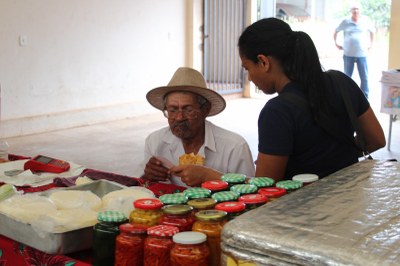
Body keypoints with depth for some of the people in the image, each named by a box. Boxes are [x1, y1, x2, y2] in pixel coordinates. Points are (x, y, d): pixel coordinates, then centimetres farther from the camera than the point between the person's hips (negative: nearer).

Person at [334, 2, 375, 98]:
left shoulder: (366, 20, 0)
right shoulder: (346, 22, -1)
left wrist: (371, 44, 13)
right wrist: (336, 43, 10)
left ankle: (365, 97, 4)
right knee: (347, 77, 9)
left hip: (362, 54, 0)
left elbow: (372, 31, 17)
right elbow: (336, 31, 13)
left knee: (364, 77, -3)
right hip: (348, 54, 0)